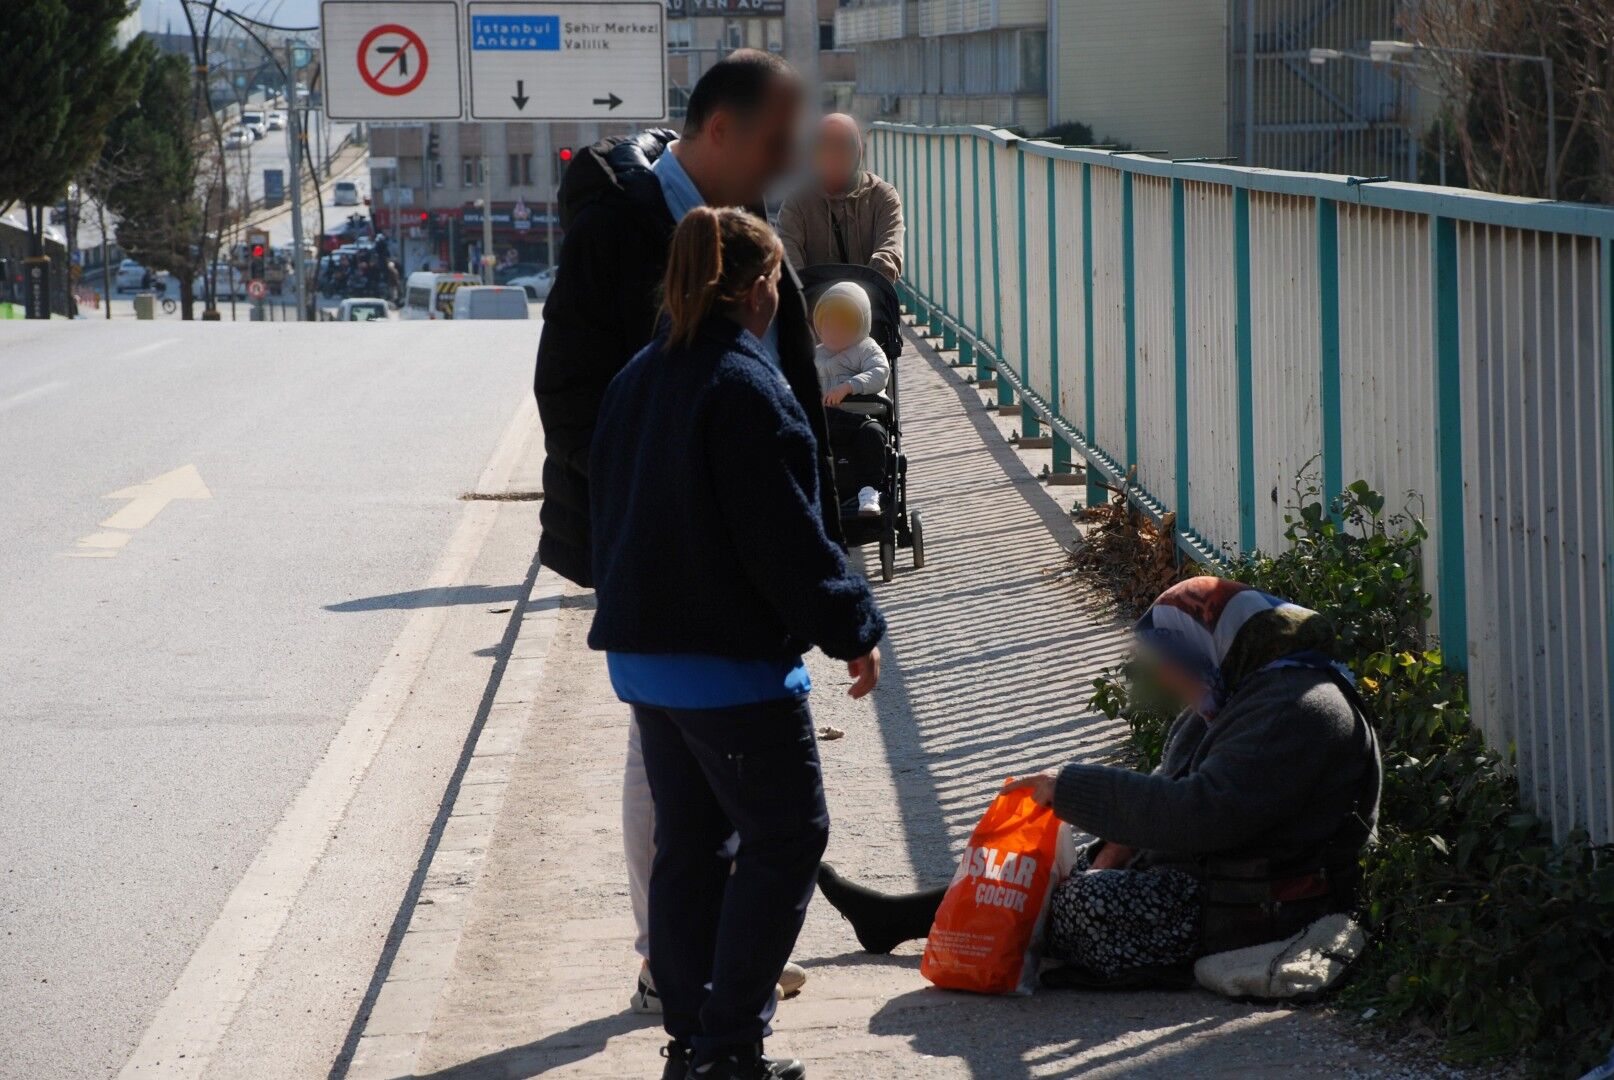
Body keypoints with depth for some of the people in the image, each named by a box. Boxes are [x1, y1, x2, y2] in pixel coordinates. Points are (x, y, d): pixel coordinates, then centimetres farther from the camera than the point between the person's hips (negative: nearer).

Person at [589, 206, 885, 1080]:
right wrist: (853, 629, -8)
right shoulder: (747, 388, -18)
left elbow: (609, 513, 17)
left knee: (688, 841, 15)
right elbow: (788, 538, -18)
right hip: (733, 662, -8)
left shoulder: (635, 382, 9)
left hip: (643, 651, 9)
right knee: (785, 836, 1)